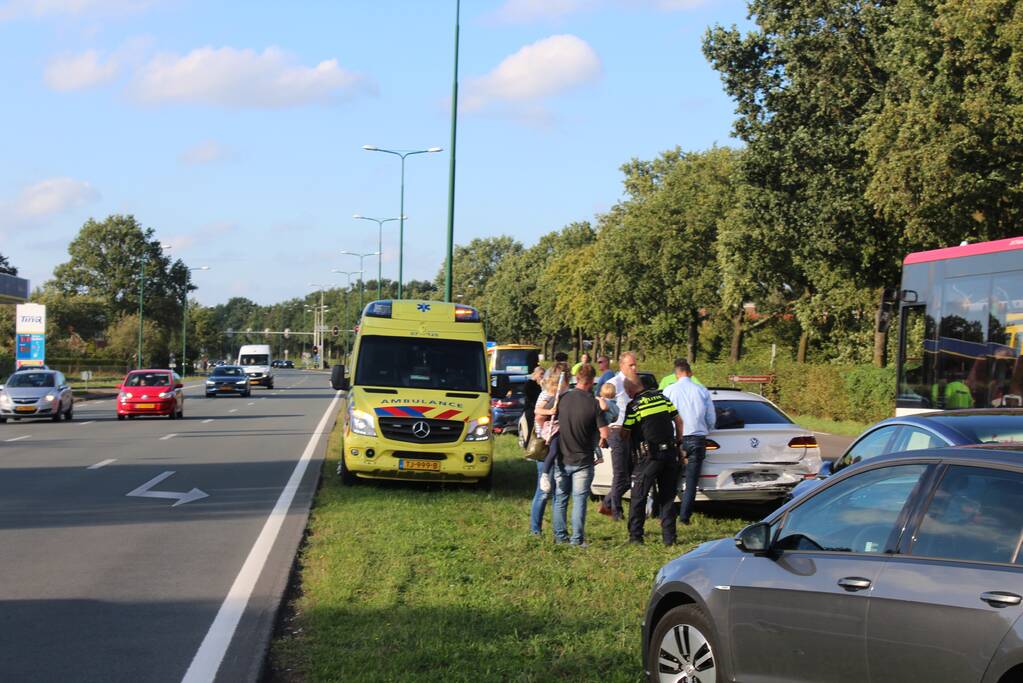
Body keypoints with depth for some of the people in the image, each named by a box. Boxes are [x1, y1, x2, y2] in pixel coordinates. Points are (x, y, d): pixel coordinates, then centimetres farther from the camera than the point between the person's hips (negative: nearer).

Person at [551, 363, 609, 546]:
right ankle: (577, 538, 2)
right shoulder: (593, 403, -13)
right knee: (579, 500, 3)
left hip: (562, 459, 3)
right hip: (583, 460, -3)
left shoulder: (562, 399, -5)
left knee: (560, 498, 13)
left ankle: (560, 536, 17)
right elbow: (604, 434, -14)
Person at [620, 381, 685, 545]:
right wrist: (678, 444, 20)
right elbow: (679, 421, 10)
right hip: (670, 454, 5)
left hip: (650, 456, -5)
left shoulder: (634, 406, -9)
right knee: (667, 497, 11)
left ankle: (635, 536, 6)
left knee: (638, 497, 6)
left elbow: (624, 434, -3)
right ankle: (669, 537, 10)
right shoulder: (661, 397, 7)